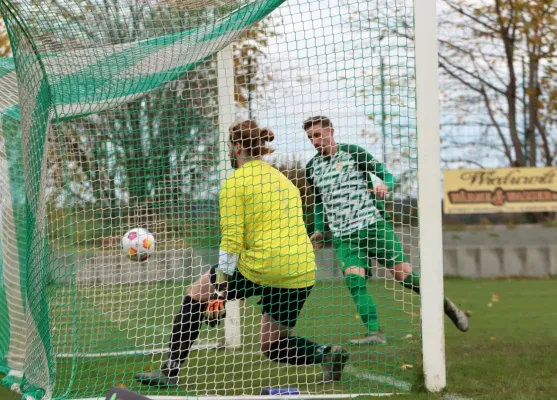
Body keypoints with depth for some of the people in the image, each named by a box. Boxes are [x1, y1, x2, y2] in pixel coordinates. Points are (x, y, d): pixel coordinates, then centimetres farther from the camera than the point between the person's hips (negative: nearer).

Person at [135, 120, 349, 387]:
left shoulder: (235, 182, -1)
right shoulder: (283, 180, 21)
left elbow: (231, 240, -9)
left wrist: (218, 291, -10)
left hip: (261, 269, -7)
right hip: (302, 273, 7)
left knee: (195, 294, 14)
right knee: (273, 346, 18)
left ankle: (171, 370, 10)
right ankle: (327, 354, -8)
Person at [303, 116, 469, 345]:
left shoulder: (354, 153, -1)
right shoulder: (312, 168, 11)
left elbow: (387, 175, 0)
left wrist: (385, 186, -22)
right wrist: (319, 230, 15)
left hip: (373, 224, -3)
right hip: (344, 237, 3)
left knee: (403, 274, -5)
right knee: (354, 280, -19)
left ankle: (445, 305, 17)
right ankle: (374, 333, -22)